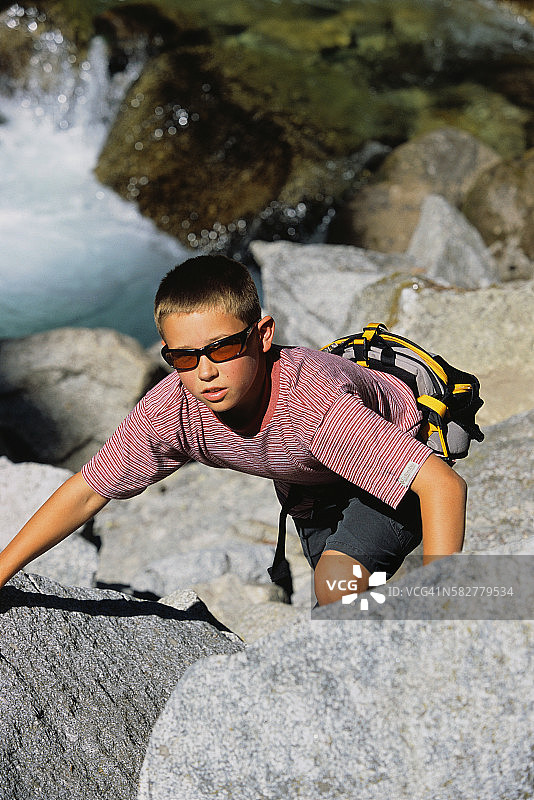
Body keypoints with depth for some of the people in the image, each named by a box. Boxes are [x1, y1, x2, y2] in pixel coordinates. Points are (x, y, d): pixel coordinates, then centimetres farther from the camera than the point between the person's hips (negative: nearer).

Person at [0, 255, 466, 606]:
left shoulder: (315, 402, -45)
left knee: (339, 582, -26)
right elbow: (87, 492, -16)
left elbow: (445, 484, -50)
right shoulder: (169, 410, -30)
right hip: (311, 485, 5)